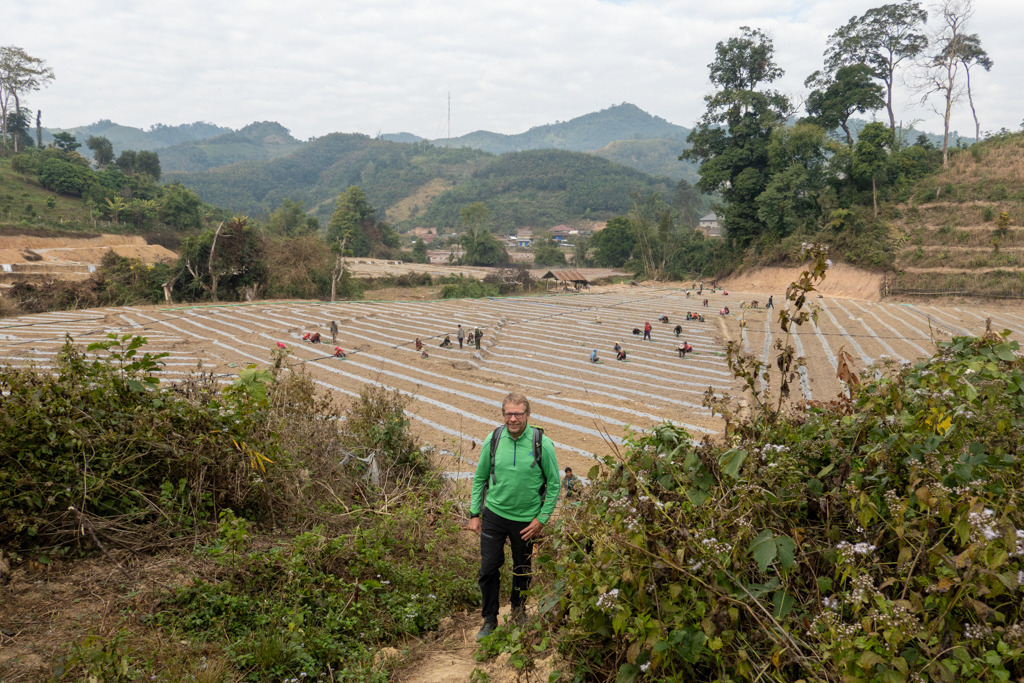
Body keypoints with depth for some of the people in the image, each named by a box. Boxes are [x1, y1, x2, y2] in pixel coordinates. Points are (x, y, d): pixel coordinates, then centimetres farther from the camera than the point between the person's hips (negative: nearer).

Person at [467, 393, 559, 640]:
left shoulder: (542, 444, -12)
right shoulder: (493, 440, -6)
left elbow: (554, 484, -4)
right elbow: (479, 478, 6)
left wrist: (541, 519, -8)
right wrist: (474, 513, 3)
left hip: (526, 519, -1)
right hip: (494, 514, 1)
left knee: (522, 569, 16)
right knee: (488, 568, 1)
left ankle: (519, 610, 41)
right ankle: (489, 619, 20)